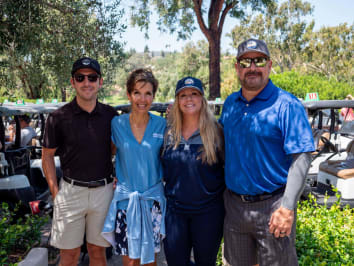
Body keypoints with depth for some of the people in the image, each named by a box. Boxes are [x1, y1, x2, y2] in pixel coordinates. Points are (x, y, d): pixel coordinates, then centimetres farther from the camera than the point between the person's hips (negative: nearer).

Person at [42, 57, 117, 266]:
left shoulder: (111, 115, 1)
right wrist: (56, 193, -4)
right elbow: (47, 156, 2)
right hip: (71, 191, -1)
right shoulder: (59, 117, -5)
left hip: (103, 191, 2)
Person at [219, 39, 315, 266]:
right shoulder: (230, 103, 5)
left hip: (272, 206, -5)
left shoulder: (287, 105, -12)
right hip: (234, 203, 6)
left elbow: (301, 158, -16)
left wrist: (287, 208, -21)